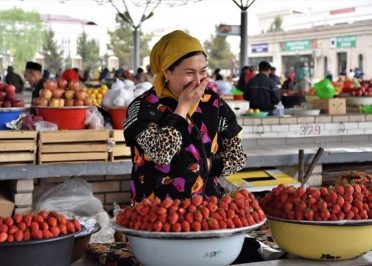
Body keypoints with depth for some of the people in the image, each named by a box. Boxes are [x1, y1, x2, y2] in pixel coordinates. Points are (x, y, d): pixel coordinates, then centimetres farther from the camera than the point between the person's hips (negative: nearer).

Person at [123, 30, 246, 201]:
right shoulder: (144, 106, -7)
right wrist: (183, 107, -14)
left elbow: (238, 155, 9)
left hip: (206, 204, 5)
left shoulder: (214, 103, 4)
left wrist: (205, 166, -7)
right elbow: (161, 154, -20)